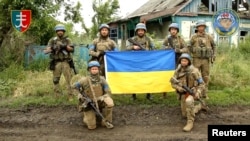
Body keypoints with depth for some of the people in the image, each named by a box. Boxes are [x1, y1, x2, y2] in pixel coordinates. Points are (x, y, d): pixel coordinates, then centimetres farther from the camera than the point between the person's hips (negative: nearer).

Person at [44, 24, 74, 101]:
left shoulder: (67, 40, 7)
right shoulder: (52, 40, 8)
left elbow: (72, 49, -1)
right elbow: (46, 50, 2)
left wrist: (66, 46, -17)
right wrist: (52, 48, -18)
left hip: (66, 62, -1)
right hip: (56, 63, 1)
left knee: (69, 80, -5)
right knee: (55, 80, 5)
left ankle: (70, 96, 0)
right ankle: (57, 96, 15)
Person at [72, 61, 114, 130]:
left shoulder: (102, 79, -10)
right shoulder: (84, 80, -14)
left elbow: (108, 93, -10)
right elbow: (73, 87, 0)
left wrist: (100, 98, -27)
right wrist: (79, 96, -13)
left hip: (99, 103, 1)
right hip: (88, 104, -1)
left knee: (109, 102, -31)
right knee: (91, 126, -13)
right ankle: (87, 117, 23)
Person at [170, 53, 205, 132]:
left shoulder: (194, 71, -14)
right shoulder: (178, 71, -2)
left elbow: (201, 84, -9)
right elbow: (173, 83, 0)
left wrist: (198, 92, -26)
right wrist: (178, 88, -20)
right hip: (183, 94, 5)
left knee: (189, 101, -41)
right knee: (185, 115, 12)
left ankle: (190, 122, -28)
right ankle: (199, 106, 37)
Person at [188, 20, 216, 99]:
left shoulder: (208, 37, 3)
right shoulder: (194, 37, -1)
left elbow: (214, 46, 15)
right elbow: (189, 47, 4)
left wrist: (213, 56, 5)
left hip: (206, 60, 2)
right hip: (196, 60, -1)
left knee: (205, 77, 5)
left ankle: (205, 93, 15)